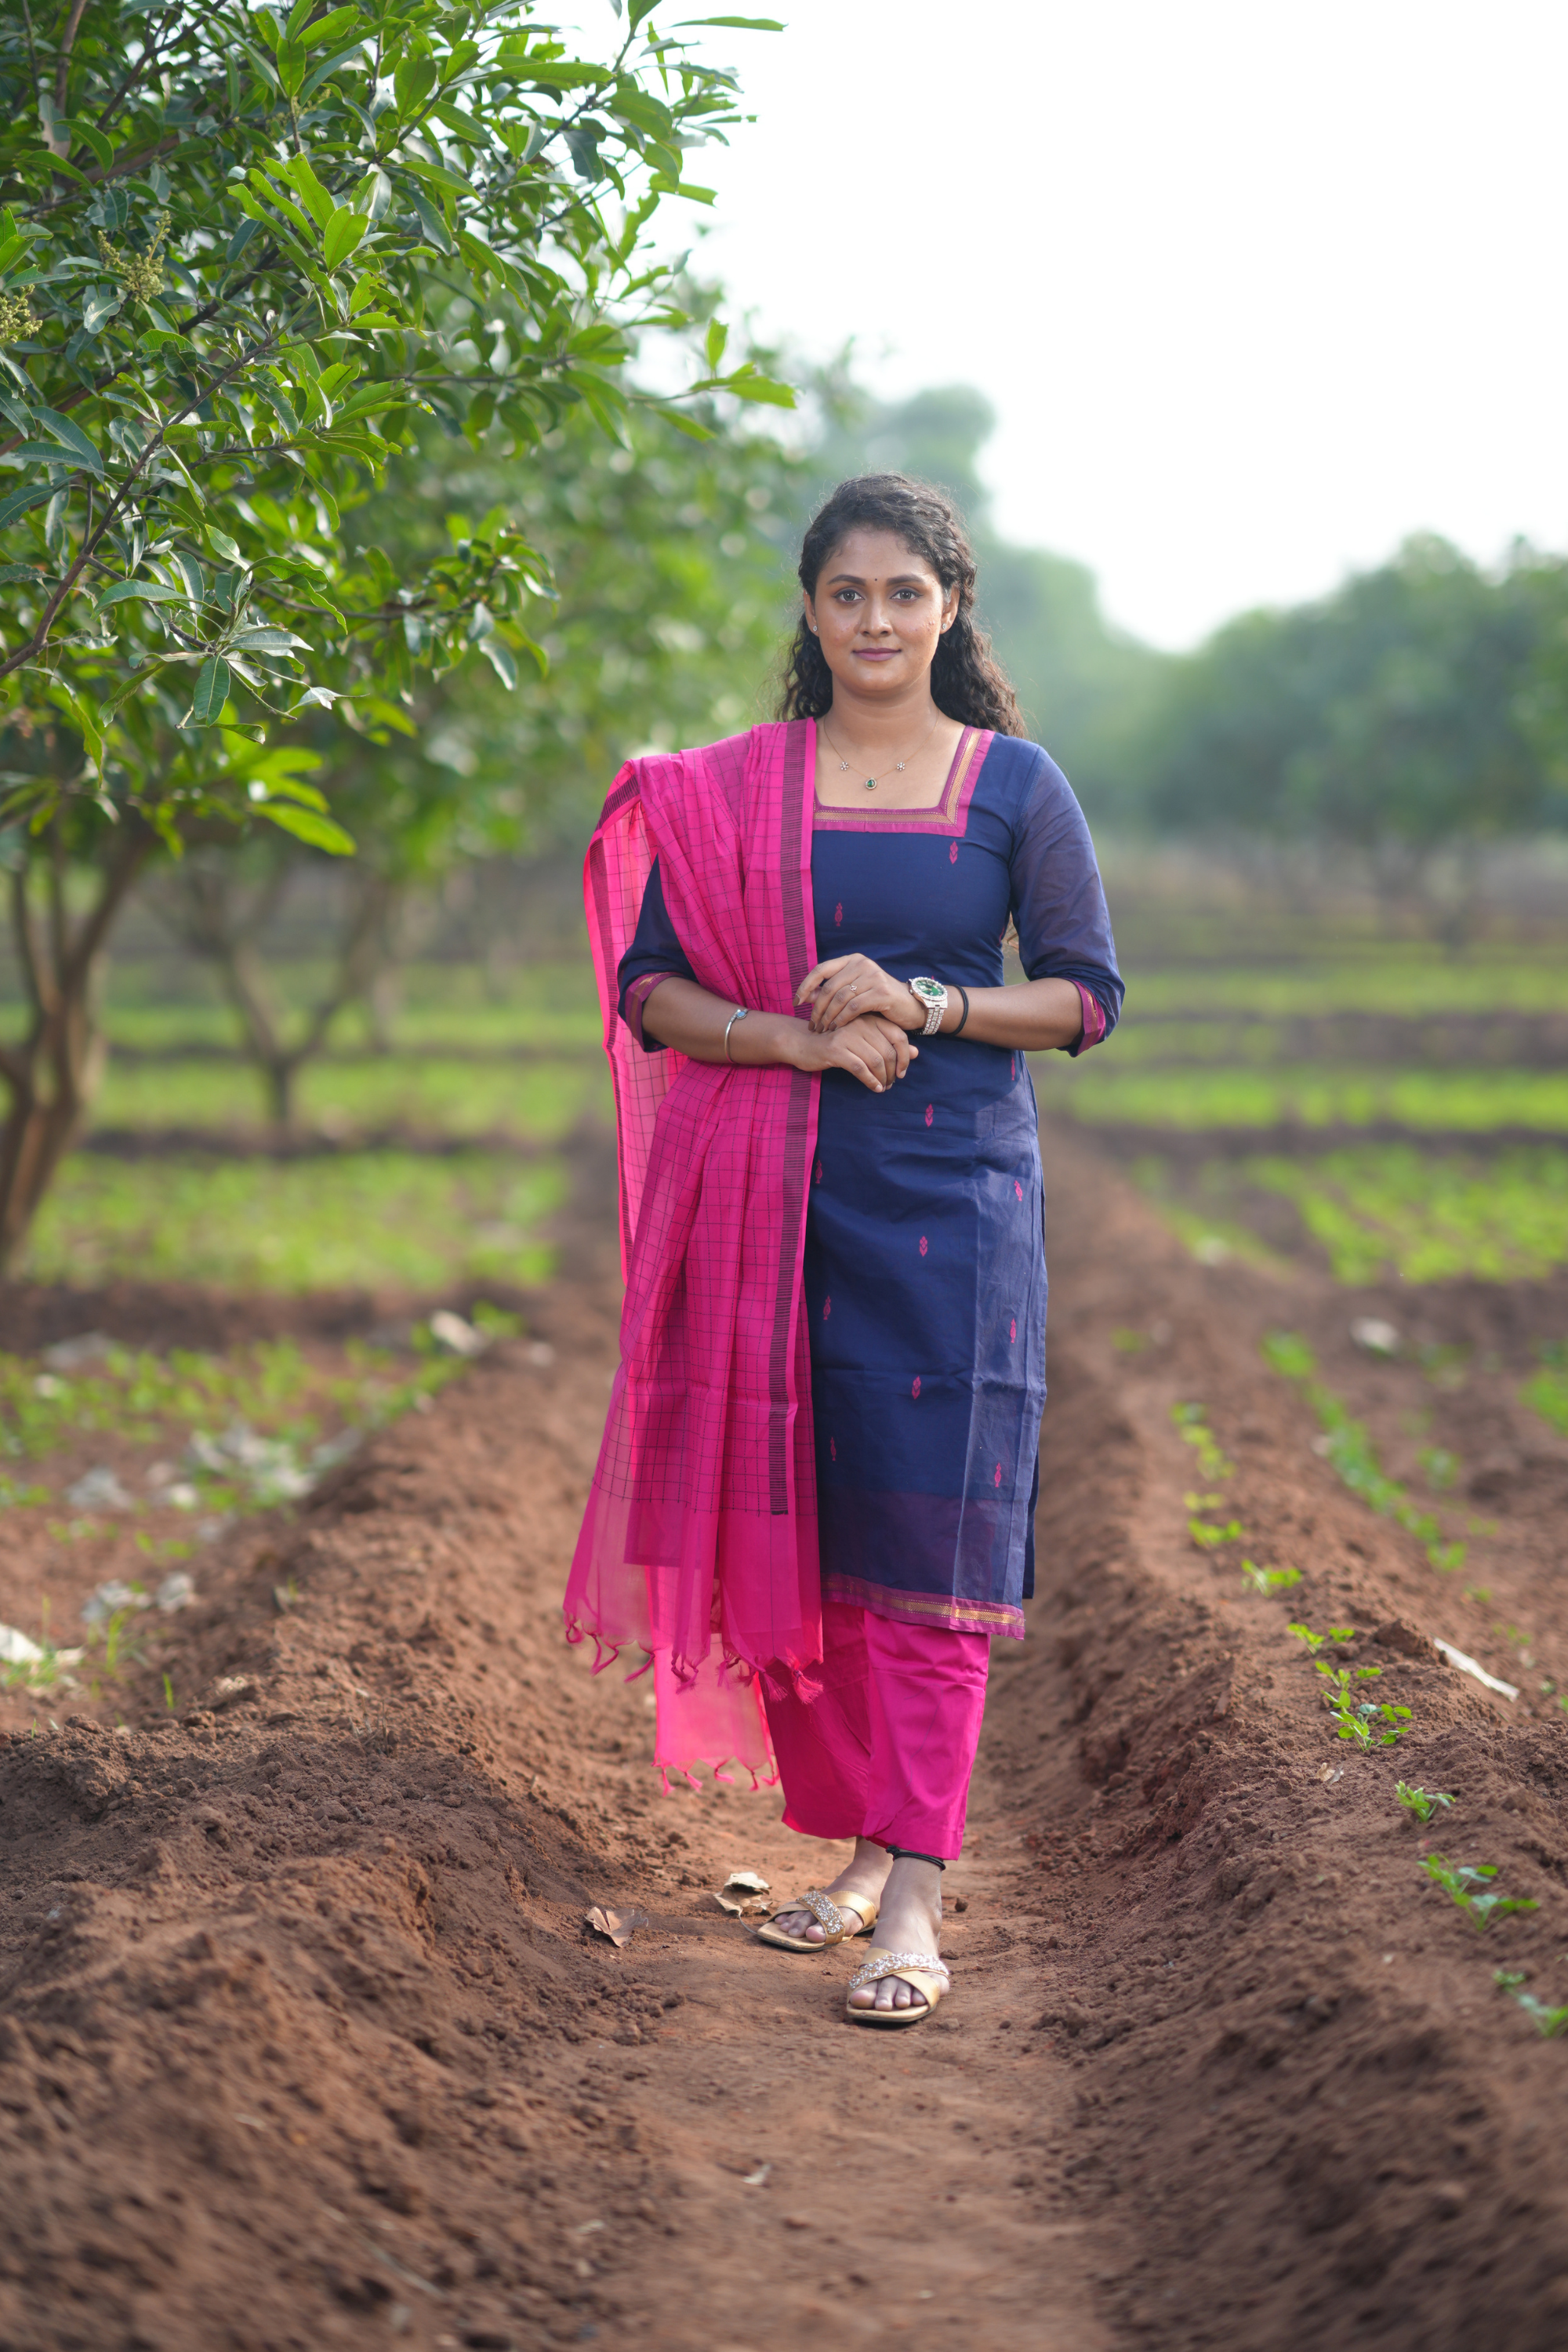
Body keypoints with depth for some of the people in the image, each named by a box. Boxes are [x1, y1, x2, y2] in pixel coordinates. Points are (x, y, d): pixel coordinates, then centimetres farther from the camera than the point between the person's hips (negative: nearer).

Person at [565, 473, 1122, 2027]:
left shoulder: (1015, 786, 4)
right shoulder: (734, 789, 7)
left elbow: (1089, 994, 4)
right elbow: (651, 984, 4)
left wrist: (924, 1004, -12)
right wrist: (798, 1037, -13)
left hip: (952, 1197, -2)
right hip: (776, 1199, 2)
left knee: (925, 1538, -7)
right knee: (783, 1528, 4)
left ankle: (914, 1896, -6)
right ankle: (858, 1840, 20)